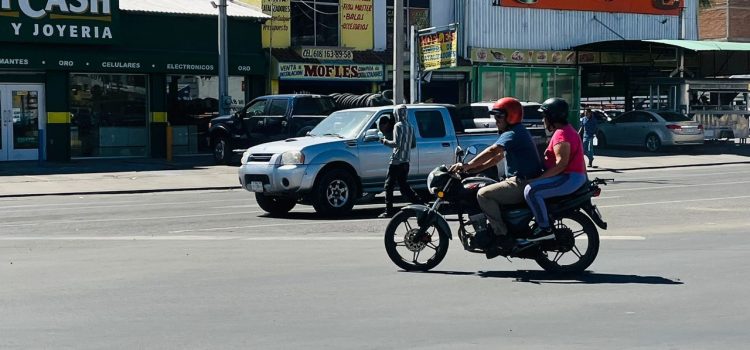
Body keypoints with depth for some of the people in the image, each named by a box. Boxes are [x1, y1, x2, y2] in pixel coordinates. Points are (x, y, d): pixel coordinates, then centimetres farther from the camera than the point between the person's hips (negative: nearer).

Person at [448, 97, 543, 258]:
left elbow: (492, 151, -26)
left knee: (484, 194, -18)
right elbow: (496, 158, 22)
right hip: (521, 182, 11)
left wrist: (468, 165, -25)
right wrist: (472, 169, 13)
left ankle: (502, 237, -19)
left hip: (522, 183, -11)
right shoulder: (517, 132, 22)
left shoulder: (513, 134, -11)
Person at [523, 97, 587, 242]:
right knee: (534, 188, 25)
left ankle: (545, 228, -22)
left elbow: (561, 163, -25)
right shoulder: (567, 130, 20)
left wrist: (539, 178, -24)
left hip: (569, 178, -12)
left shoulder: (561, 134, -15)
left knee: (531, 190, -23)